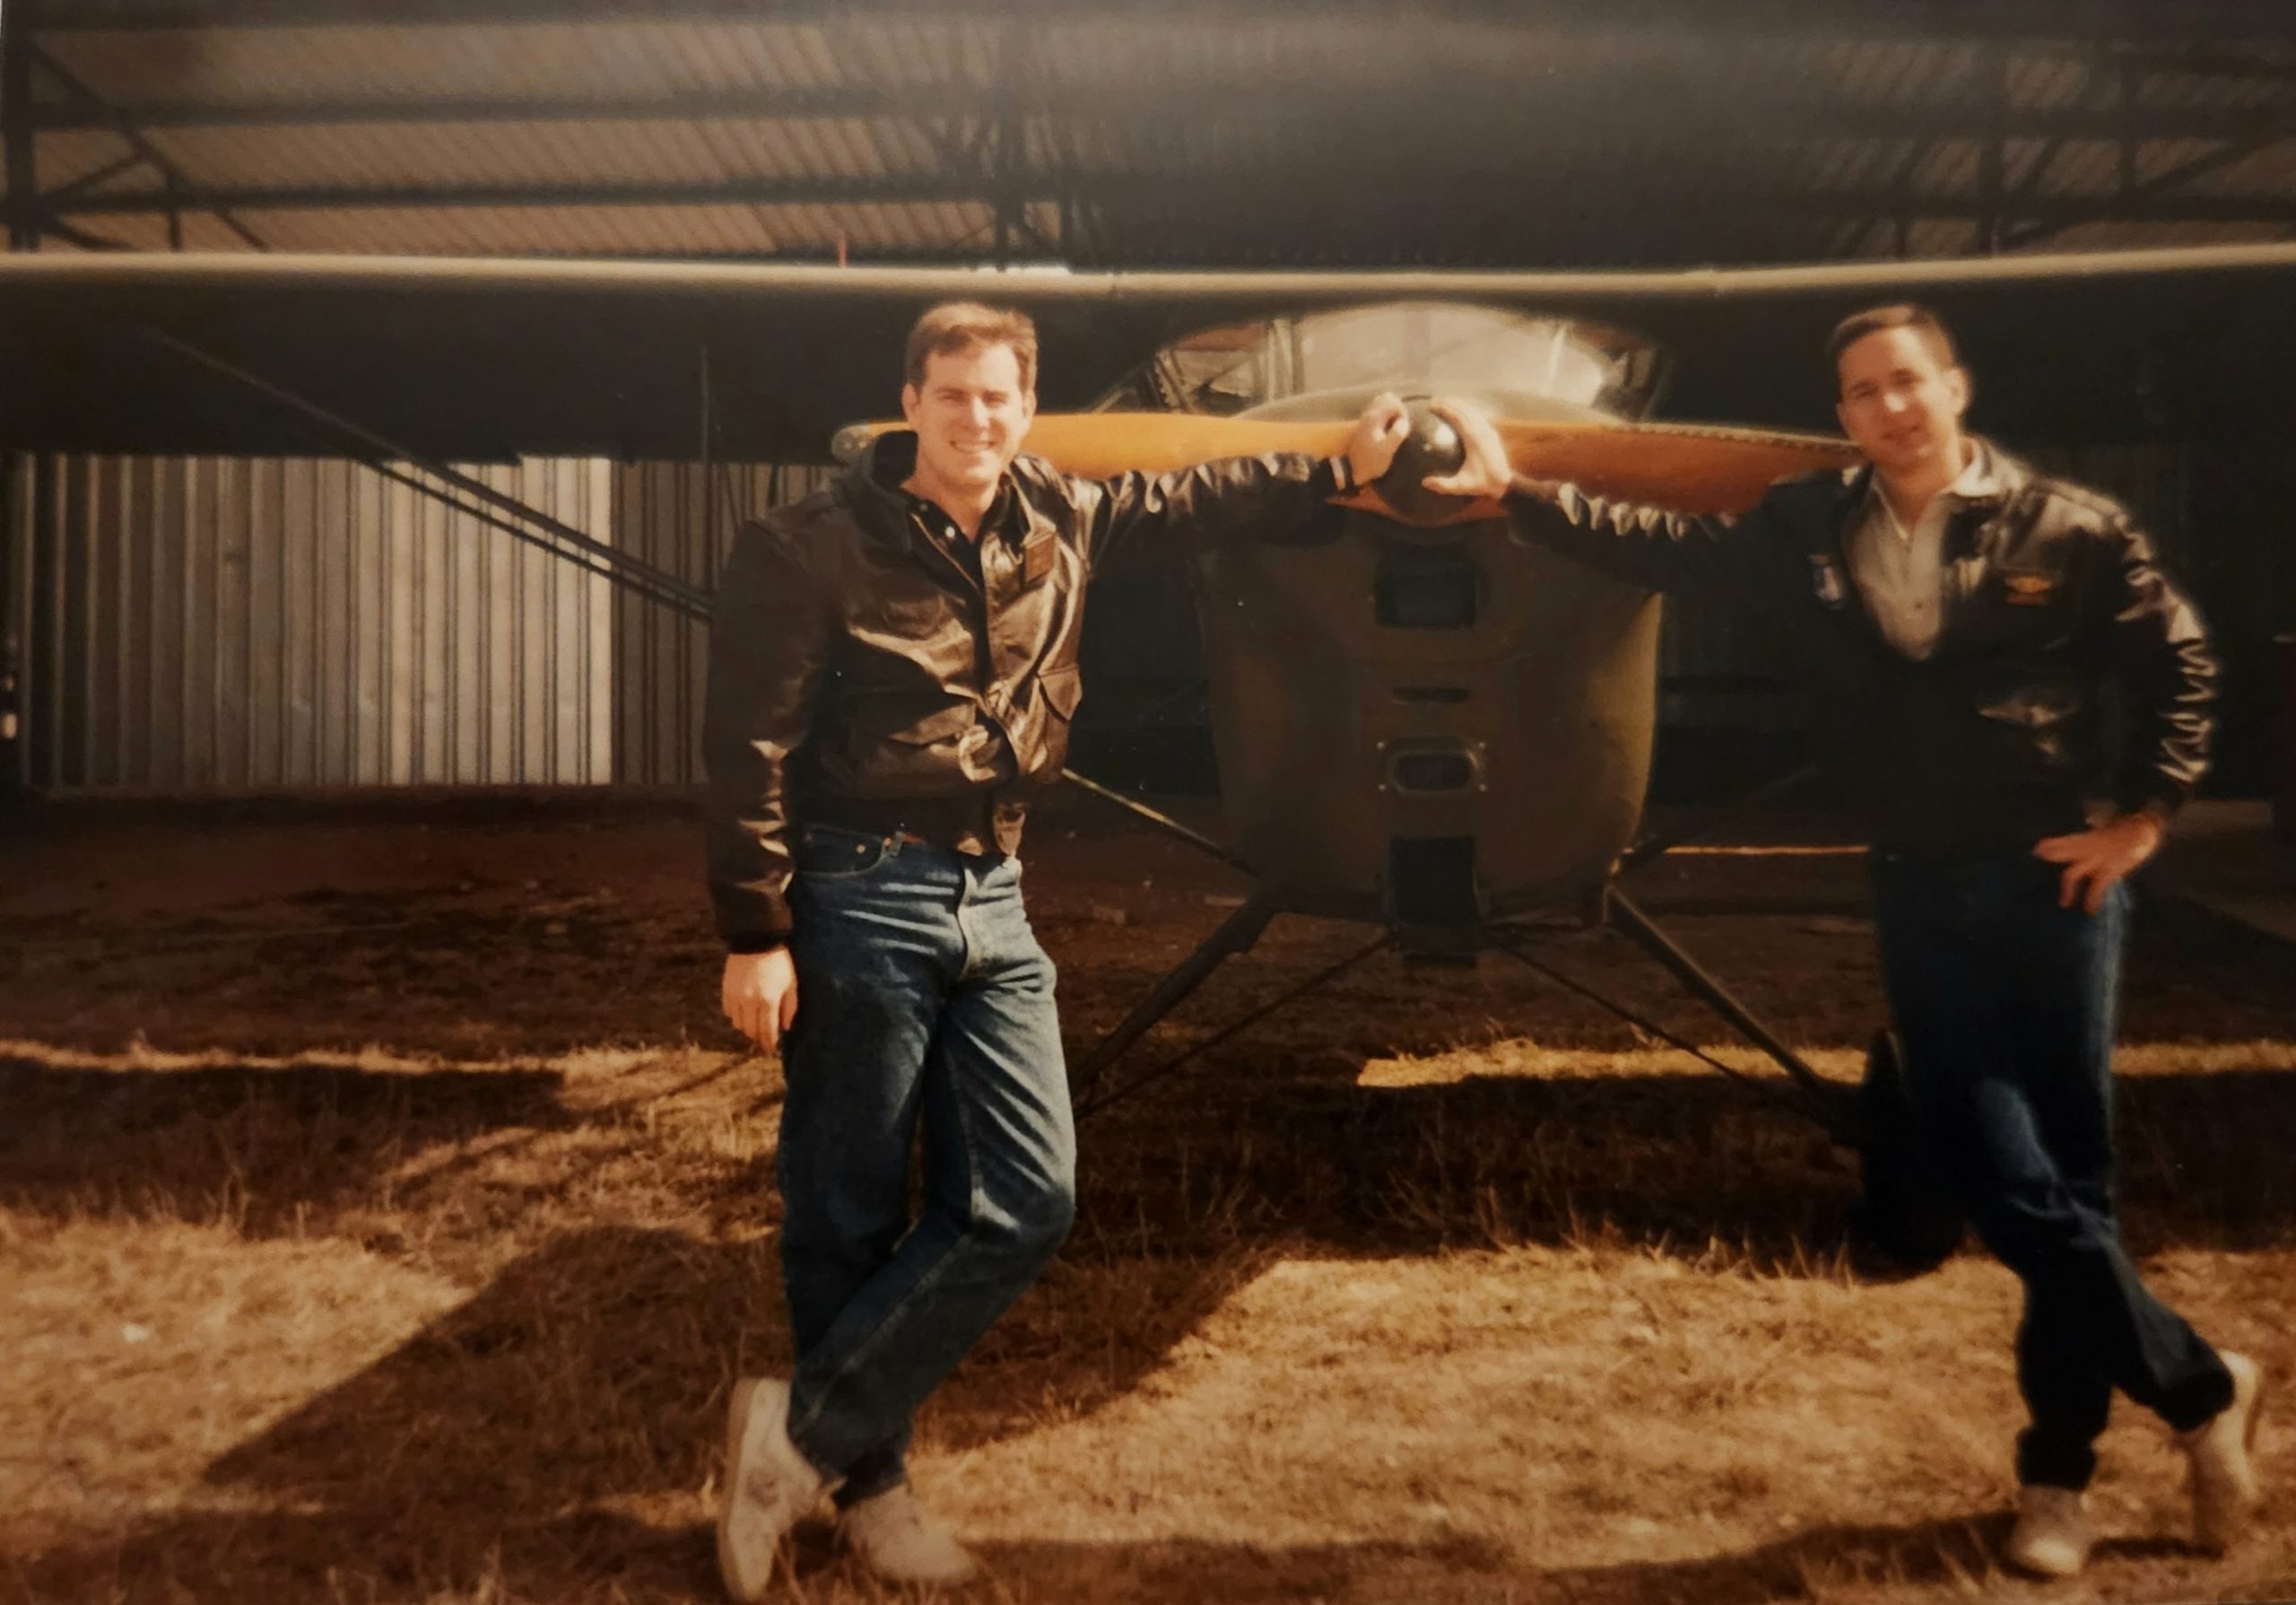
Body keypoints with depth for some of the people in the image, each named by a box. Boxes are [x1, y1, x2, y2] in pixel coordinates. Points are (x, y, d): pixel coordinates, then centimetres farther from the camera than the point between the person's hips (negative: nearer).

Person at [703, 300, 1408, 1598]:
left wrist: (1344, 471, 27)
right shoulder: (817, 548, -8)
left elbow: (1194, 500, 24)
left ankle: (807, 1430, 14)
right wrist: (755, 936, -13)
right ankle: (865, 1480, 24)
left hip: (994, 904, 6)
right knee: (852, 1218, 4)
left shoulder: (1060, 522, 8)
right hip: (859, 900, -6)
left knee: (1026, 1201, 1)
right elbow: (750, 747, -10)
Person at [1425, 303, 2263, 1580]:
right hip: (1922, 892, 3)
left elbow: (2179, 662, 5)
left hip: (2054, 880, -2)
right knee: (2008, 1186, 0)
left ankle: (2059, 1469, 24)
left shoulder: (2069, 529, -4)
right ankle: (2202, 1388, 24)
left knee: (2069, 1174, 4)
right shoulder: (1815, 529, 4)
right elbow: (1662, 547, 2)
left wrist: (2141, 817, -1)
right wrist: (1515, 492, -5)